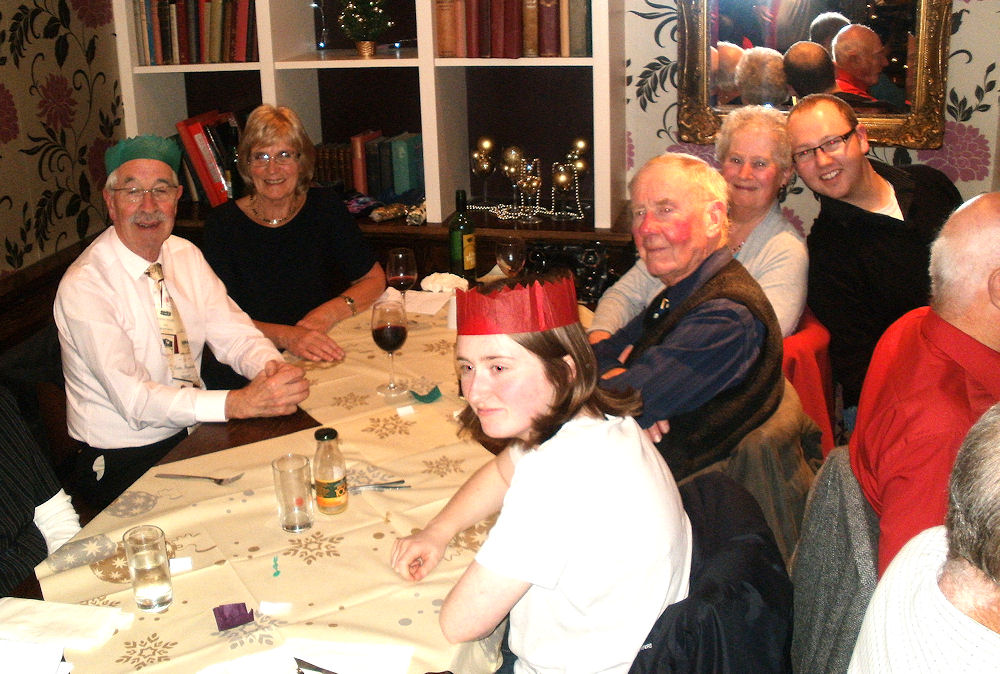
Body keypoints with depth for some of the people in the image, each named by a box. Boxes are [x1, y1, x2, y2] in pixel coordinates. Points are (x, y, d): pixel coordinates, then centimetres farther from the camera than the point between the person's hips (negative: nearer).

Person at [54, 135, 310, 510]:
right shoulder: (84, 285, -17)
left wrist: (272, 367, -23)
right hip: (122, 463, -7)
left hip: (194, 431, 7)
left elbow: (234, 334, 2)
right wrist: (241, 402, -38)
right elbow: (134, 398, -26)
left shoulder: (186, 256, 5)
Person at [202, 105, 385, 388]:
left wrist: (331, 312, -11)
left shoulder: (325, 206, 5)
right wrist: (285, 335, -27)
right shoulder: (223, 223, -3)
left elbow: (374, 278, 8)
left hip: (327, 355, 0)